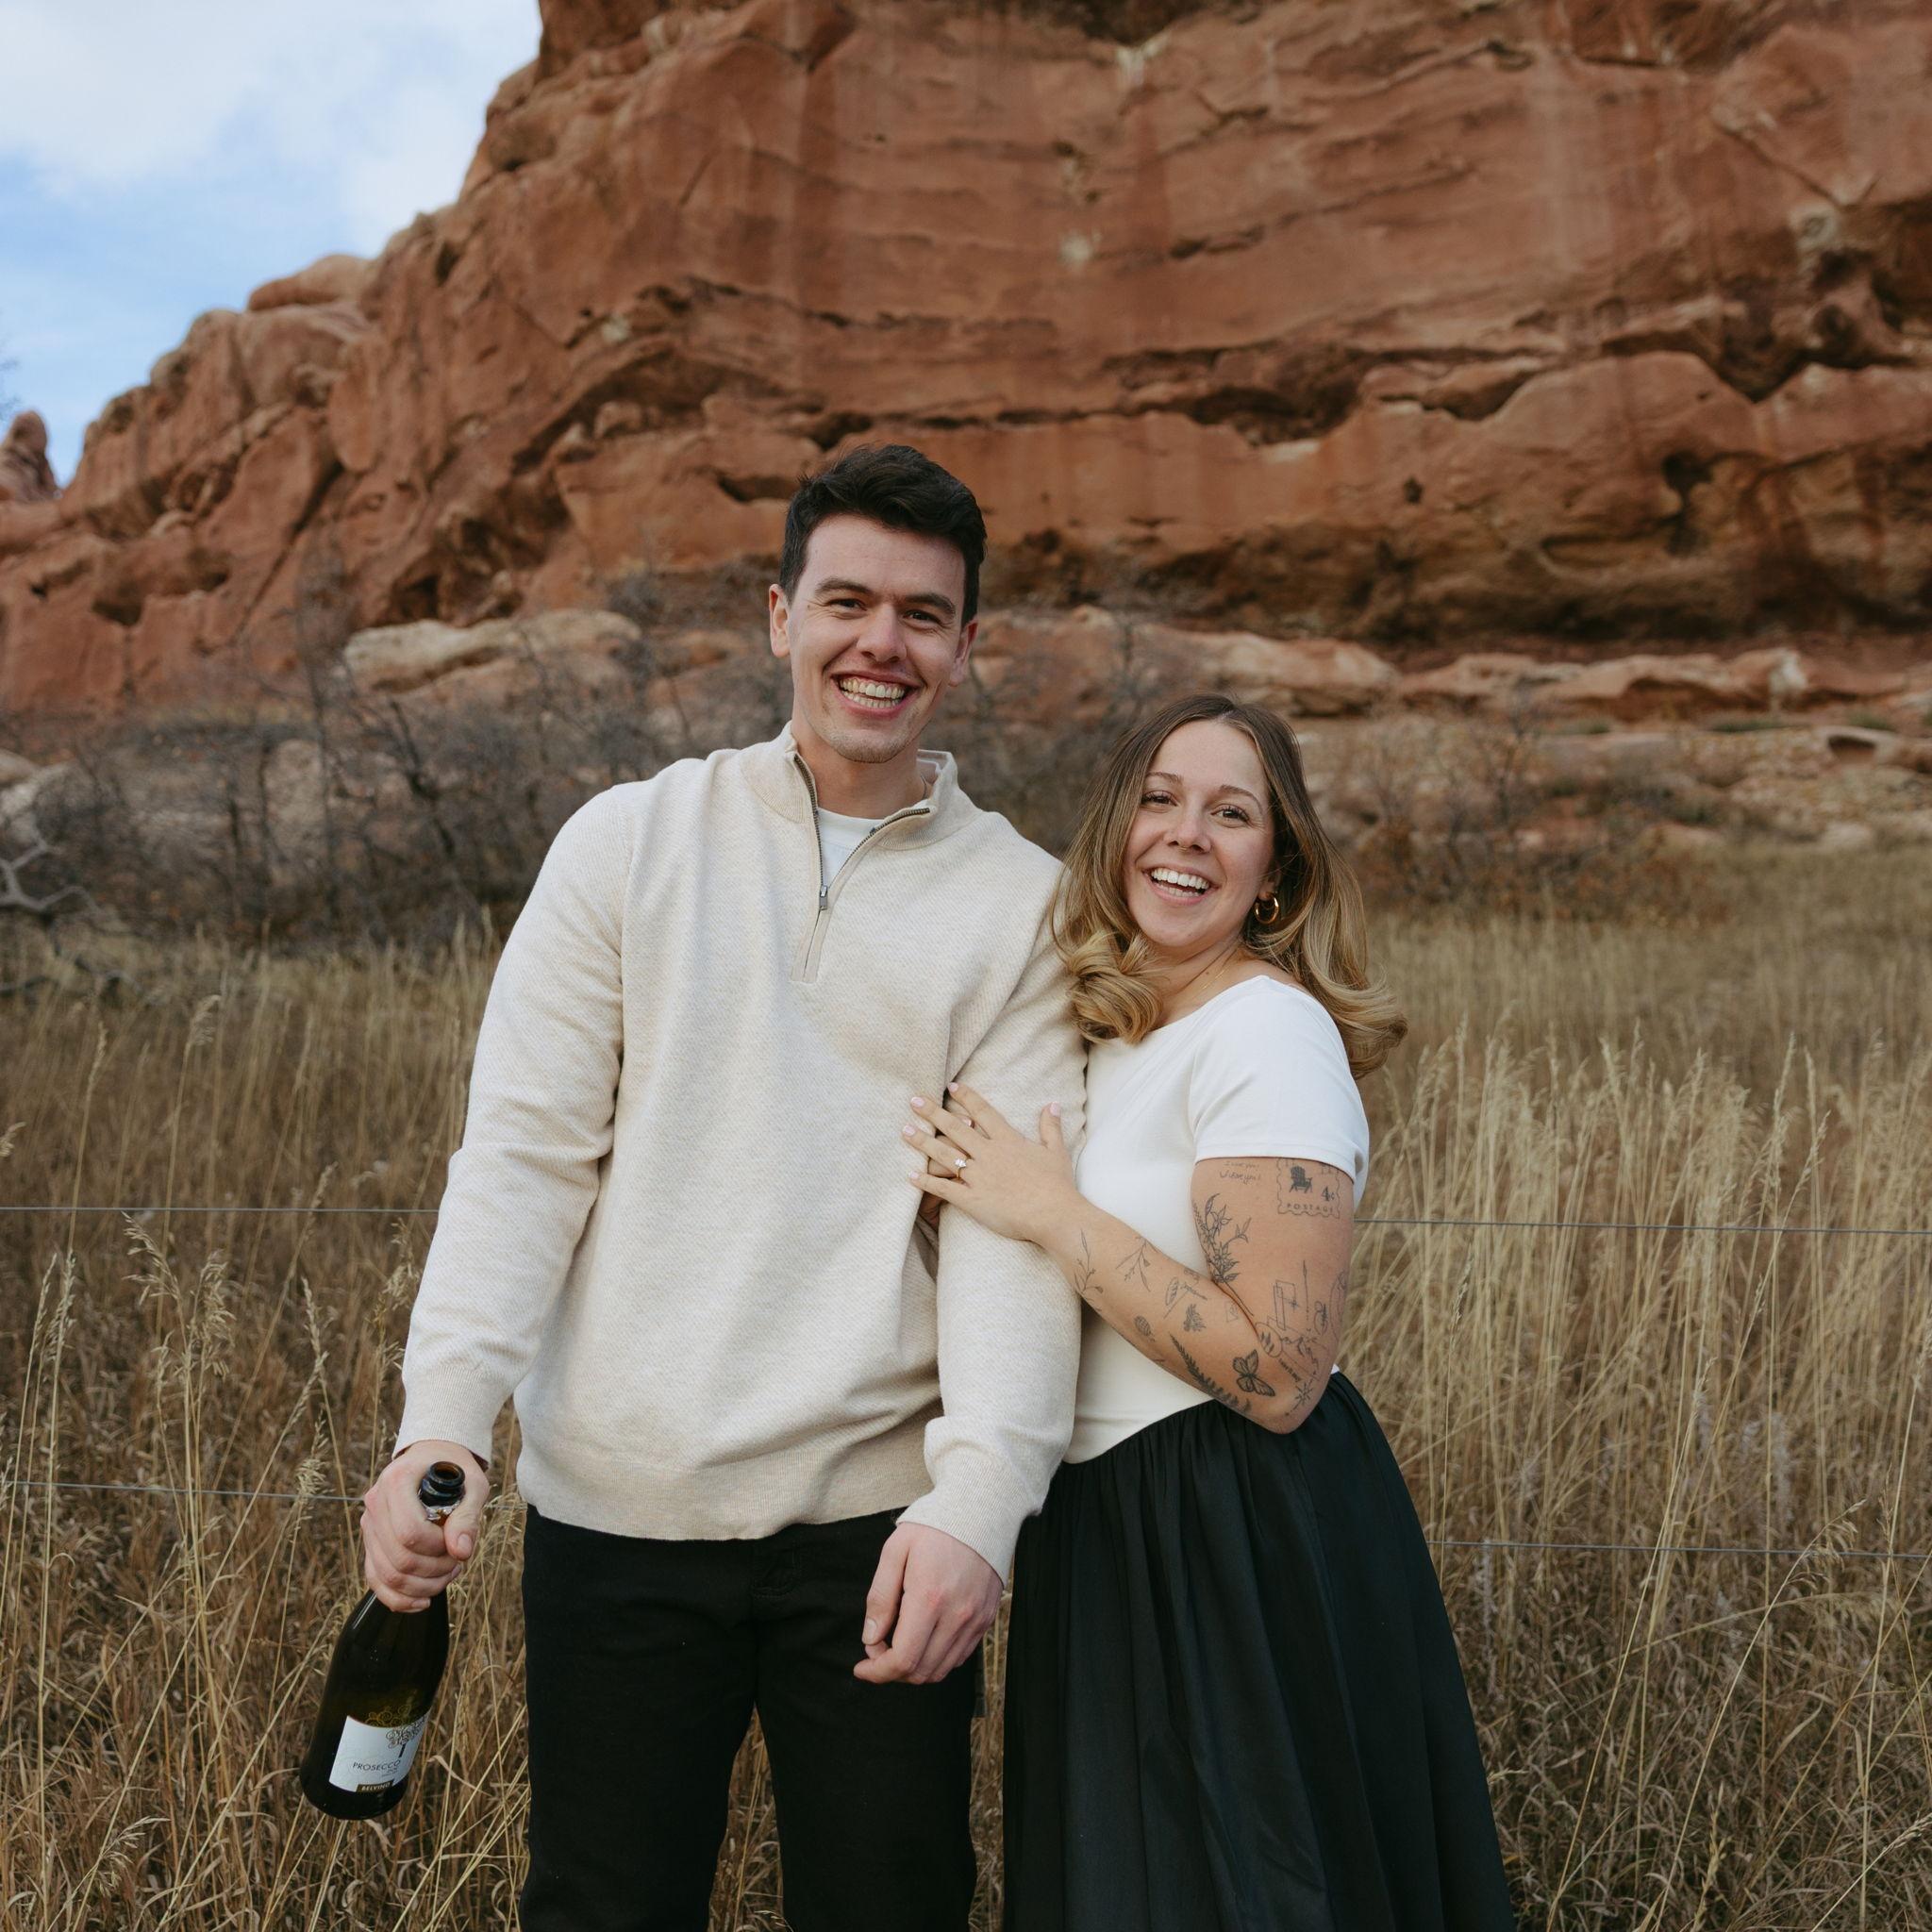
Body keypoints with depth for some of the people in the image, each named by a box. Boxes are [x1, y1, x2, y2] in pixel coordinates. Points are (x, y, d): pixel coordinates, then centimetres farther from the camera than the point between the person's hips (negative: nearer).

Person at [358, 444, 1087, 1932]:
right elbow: (522, 1151, -1)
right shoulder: (631, 842, 2)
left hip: (881, 1507, 0)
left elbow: (1019, 1216, -6)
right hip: (617, 1499, 0)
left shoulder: (1022, 901, 1)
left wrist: (978, 1493, -19)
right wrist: (445, 1418, -13)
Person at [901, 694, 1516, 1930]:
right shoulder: (1111, 1027, 7)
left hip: (1244, 1546, -8)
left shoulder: (1267, 1029, -19)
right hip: (1110, 1527, 8)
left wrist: (1052, 1214, -22)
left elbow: (1281, 1374, -25)